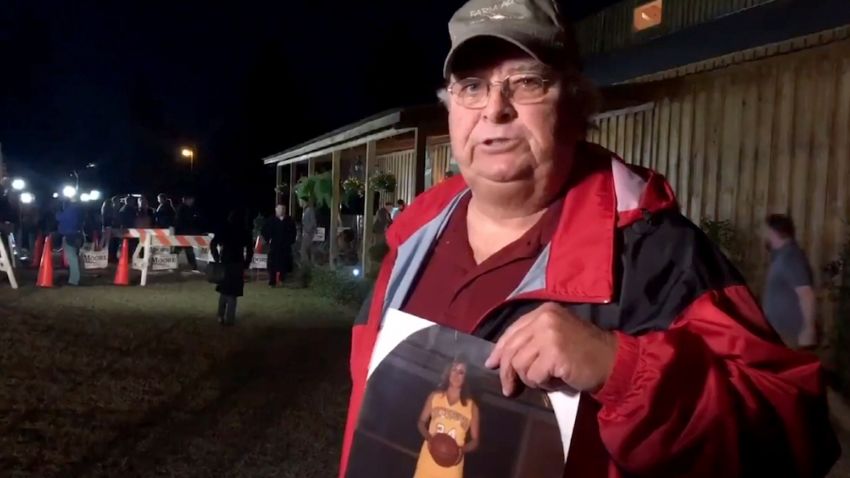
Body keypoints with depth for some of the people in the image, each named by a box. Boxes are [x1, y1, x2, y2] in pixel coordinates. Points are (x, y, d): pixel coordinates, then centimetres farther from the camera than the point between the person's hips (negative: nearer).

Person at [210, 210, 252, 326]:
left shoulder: (223, 230, 3)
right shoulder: (245, 233, 0)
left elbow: (213, 244, -5)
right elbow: (249, 251, -4)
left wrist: (217, 259, 2)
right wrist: (245, 264, 4)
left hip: (224, 263, 2)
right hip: (237, 264, -1)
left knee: (223, 291, 16)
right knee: (232, 293, 5)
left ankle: (221, 317, 16)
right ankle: (229, 319, 4)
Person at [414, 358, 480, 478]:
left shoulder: (471, 406, -1)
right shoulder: (434, 397, 5)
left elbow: (475, 440, 4)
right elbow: (421, 422, 11)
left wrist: (462, 449, -18)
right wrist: (429, 438, -10)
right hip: (429, 458, 2)